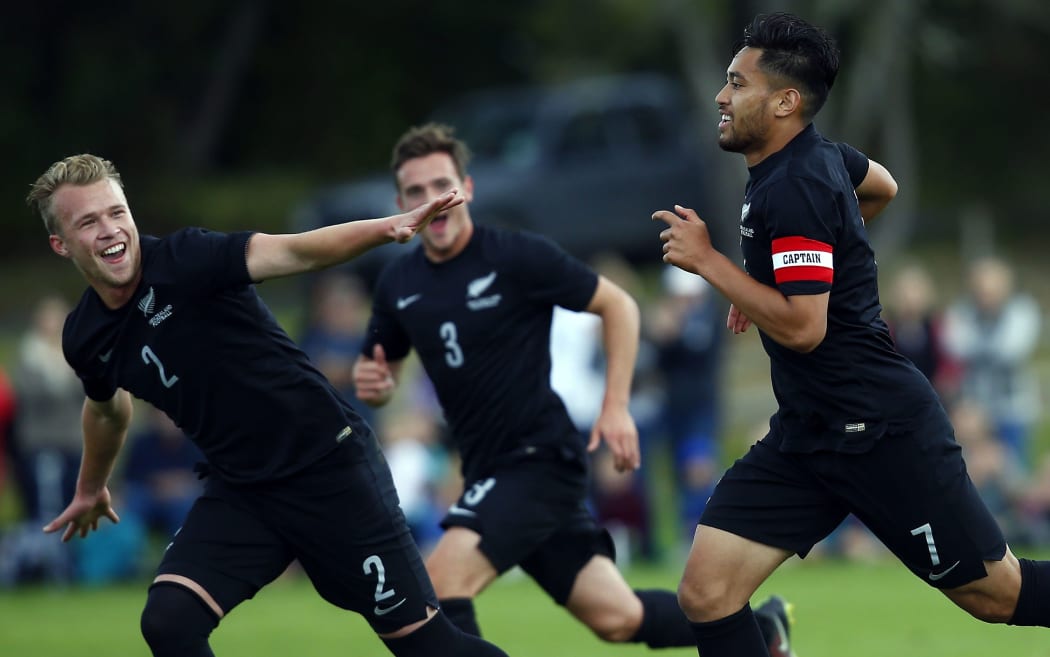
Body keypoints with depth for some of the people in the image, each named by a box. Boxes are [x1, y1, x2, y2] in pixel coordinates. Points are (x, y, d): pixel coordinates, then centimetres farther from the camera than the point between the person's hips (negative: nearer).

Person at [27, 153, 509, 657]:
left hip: (329, 465, -5)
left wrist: (387, 228, -50)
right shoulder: (83, 340, 0)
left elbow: (292, 252, -33)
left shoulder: (184, 260, -18)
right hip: (238, 492, 5)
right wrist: (91, 489, 39)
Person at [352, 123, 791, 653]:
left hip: (541, 460, -6)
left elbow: (618, 305, -3)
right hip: (489, 470, 6)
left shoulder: (517, 257, -12)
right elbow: (381, 367, 19)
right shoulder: (397, 283, 4)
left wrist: (616, 406, -10)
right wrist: (371, 382, -6)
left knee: (442, 582, -22)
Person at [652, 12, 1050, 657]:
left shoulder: (794, 188, -20)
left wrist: (707, 260, -18)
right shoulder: (823, 156, 8)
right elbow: (882, 188, 31)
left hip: (880, 430, -9)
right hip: (807, 433, 9)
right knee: (706, 593, -4)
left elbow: (802, 327, -26)